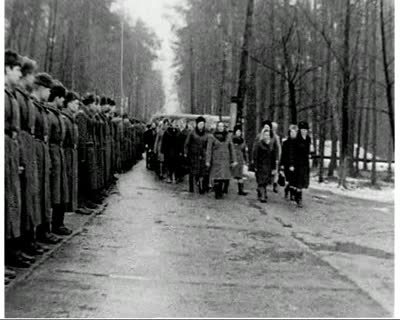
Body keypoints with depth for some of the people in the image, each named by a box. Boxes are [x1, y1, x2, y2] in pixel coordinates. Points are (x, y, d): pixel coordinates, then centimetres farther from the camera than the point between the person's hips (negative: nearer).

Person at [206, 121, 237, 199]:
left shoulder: (227, 137, 9)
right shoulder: (212, 137, 0)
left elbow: (232, 149, 9)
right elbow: (209, 149, -2)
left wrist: (234, 160, 4)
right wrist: (208, 161, -7)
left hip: (225, 160, 3)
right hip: (216, 160, -3)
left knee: (225, 178, -1)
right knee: (217, 177, -6)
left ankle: (220, 191, 16)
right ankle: (217, 194, 4)